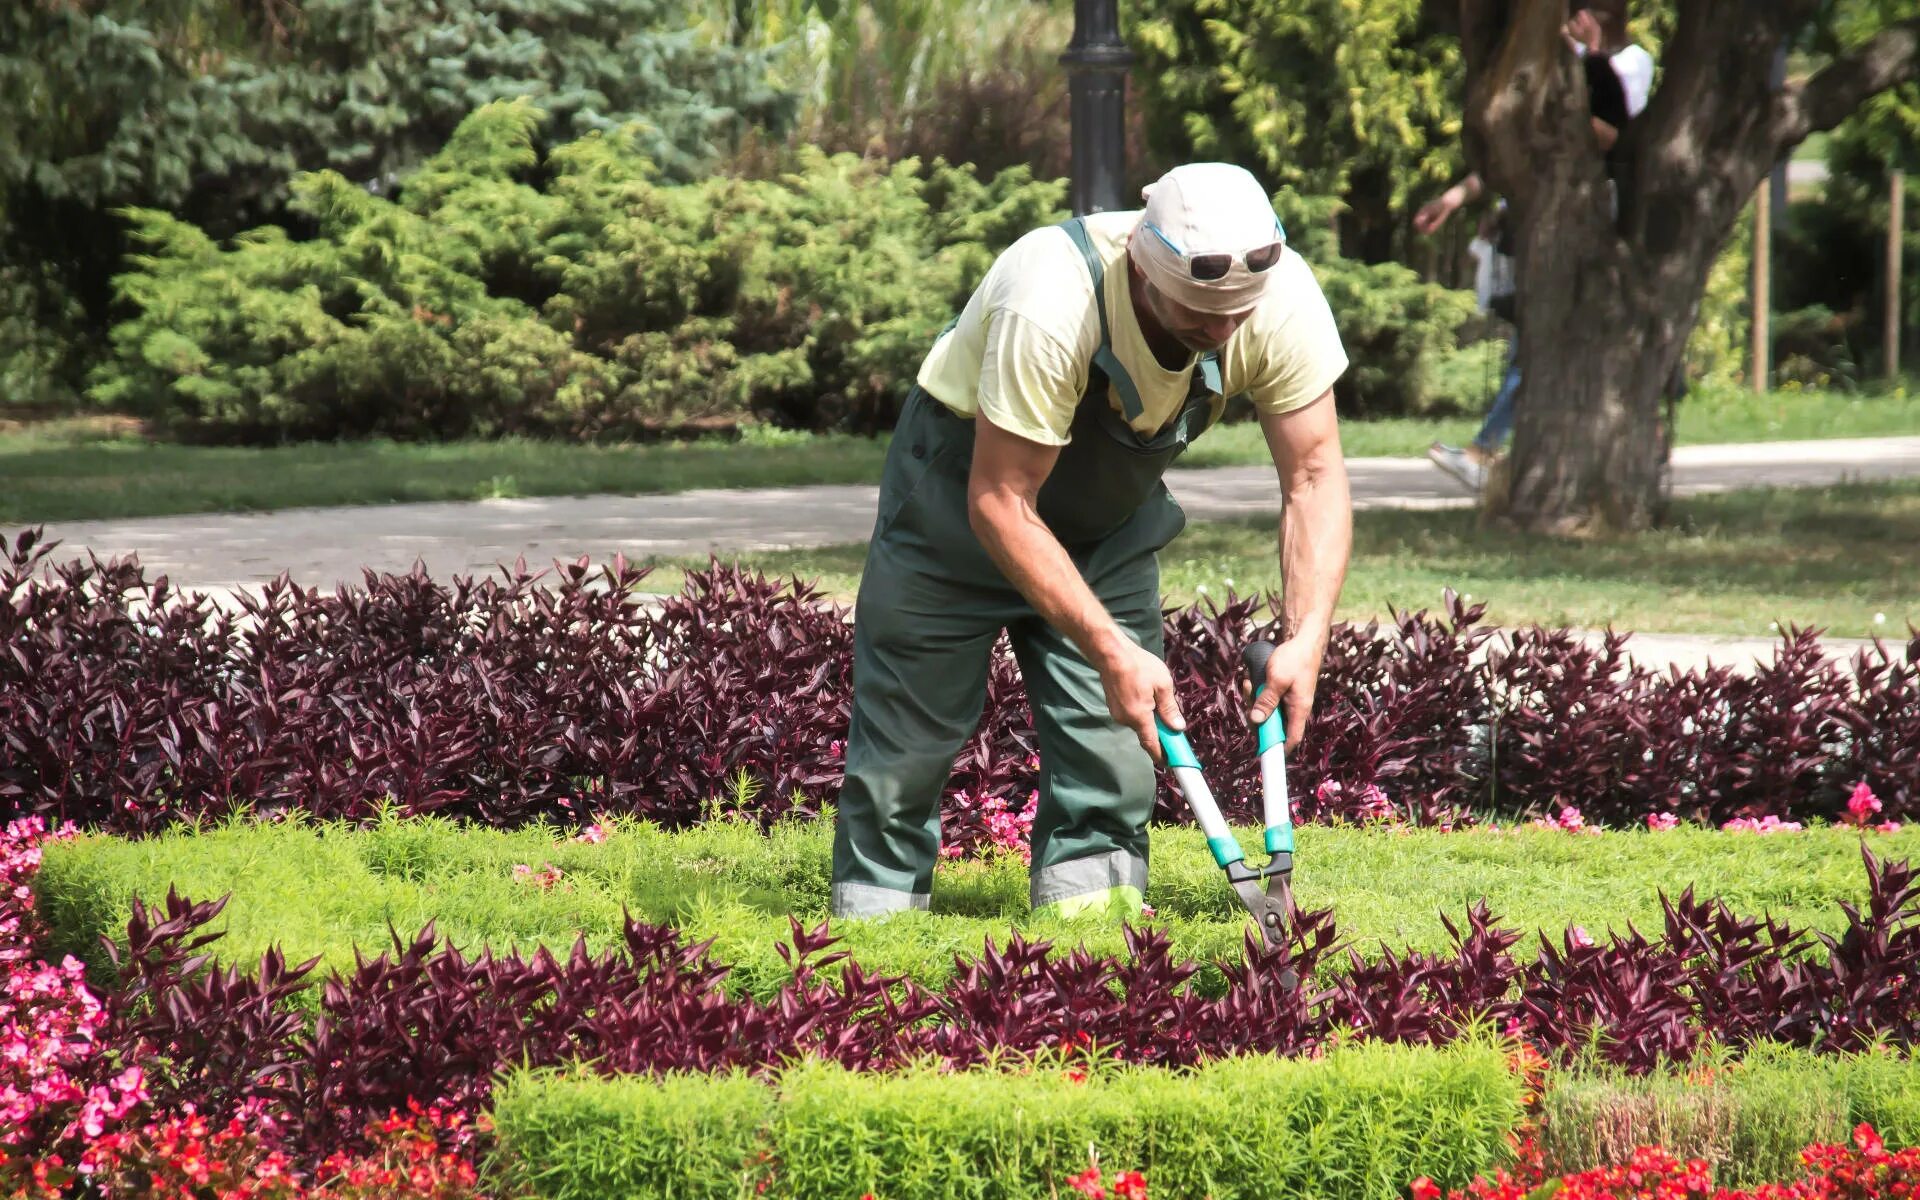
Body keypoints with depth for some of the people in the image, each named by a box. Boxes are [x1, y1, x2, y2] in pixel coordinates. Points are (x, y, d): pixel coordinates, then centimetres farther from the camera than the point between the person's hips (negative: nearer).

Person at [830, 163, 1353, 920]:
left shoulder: (1284, 301, -27)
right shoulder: (1048, 308, -41)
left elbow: (1315, 476, -18)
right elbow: (999, 503, -34)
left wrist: (1306, 640, -31)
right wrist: (1109, 650, -37)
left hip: (1111, 511, 4)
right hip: (964, 477, -4)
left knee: (1115, 729, -7)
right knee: (910, 720, 0)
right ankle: (874, 910, 14)